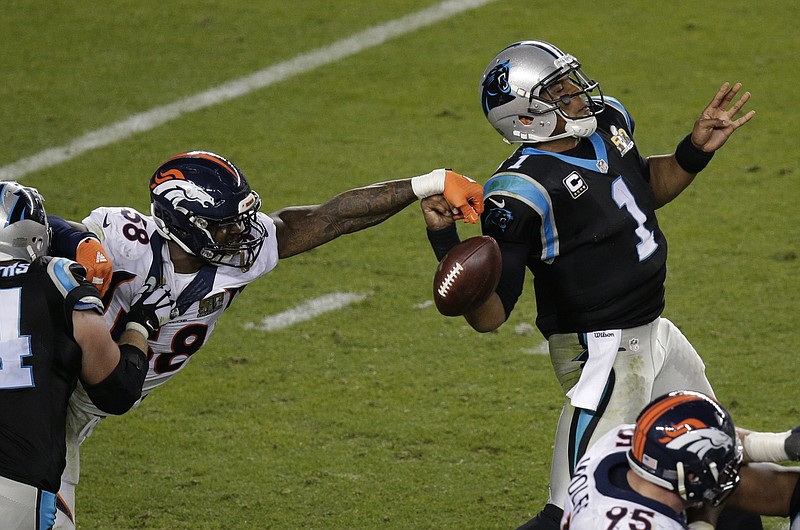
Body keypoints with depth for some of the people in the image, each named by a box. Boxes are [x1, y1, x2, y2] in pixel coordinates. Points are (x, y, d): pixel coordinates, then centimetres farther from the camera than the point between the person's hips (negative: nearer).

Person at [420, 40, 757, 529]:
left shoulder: (607, 120, 1)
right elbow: (488, 317, -23)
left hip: (655, 331, 9)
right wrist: (446, 242, -37)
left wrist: (697, 150, 6)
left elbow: (647, 188, 24)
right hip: (602, 353, -9)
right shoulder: (524, 191, -23)